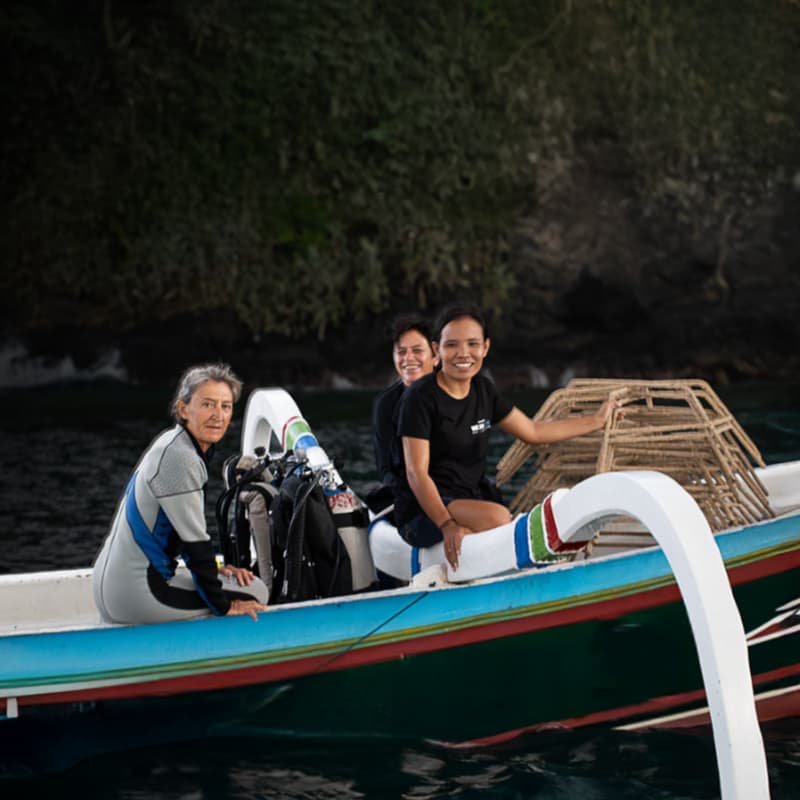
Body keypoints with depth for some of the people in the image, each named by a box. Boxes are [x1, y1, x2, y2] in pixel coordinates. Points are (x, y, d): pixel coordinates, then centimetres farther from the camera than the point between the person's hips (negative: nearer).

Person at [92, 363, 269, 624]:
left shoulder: (171, 443, 13)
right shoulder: (179, 458, -19)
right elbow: (195, 540, -17)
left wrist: (214, 569, 13)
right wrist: (222, 606, -9)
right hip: (136, 595, -10)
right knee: (253, 591, -1)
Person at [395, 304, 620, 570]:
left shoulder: (482, 389, 11)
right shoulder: (421, 397, -11)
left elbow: (533, 431, 23)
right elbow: (417, 473, -18)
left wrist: (596, 420, 24)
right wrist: (447, 525, -31)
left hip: (470, 502, 7)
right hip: (424, 512, -7)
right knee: (497, 517, -35)